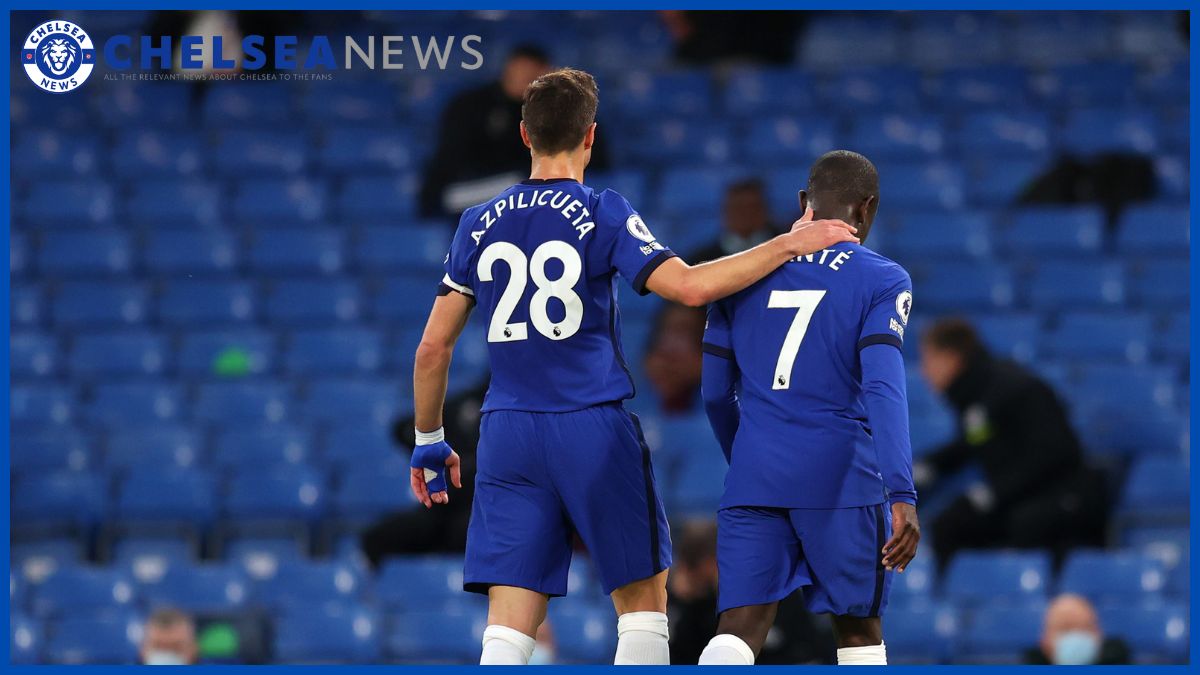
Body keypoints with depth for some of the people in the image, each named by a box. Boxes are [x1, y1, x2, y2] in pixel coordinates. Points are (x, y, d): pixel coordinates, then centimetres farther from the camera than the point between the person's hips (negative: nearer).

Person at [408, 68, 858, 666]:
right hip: (596, 432, -3)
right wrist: (788, 244, -9)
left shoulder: (479, 225, 8)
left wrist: (429, 442, 19)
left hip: (508, 437, 3)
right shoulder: (602, 214, -5)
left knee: (508, 629, -1)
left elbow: (433, 346, 8)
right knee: (643, 599, 11)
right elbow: (689, 286, -17)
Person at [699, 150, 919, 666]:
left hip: (754, 475, 2)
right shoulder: (881, 281, -1)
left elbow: (716, 394, 15)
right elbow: (882, 387, -14)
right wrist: (902, 496, -20)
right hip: (840, 478, -2)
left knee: (739, 632, -5)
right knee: (859, 629, 14)